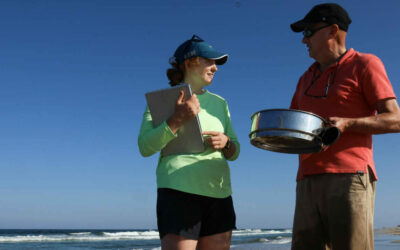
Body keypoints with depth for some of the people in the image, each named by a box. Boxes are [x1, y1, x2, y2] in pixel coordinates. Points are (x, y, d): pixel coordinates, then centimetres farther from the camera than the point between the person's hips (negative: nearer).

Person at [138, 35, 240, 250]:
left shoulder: (219, 103, 19)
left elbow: (234, 153, 20)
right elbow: (145, 147, -5)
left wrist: (226, 143, -3)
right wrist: (177, 119, -17)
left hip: (219, 193, 5)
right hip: (179, 192, -5)